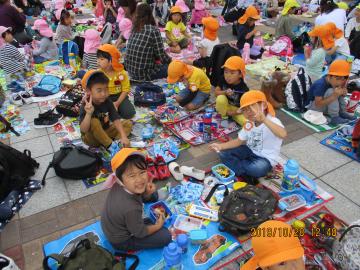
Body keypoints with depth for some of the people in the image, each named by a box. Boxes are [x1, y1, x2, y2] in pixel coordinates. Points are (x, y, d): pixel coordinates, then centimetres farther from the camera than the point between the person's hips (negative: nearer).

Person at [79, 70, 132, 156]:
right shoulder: (86, 106, -25)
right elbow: (83, 130, -33)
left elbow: (116, 120, -17)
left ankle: (117, 142, -26)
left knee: (128, 124, -3)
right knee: (94, 122, -34)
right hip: (91, 138, -5)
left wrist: (123, 136, -30)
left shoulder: (107, 101, -11)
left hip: (105, 132, 5)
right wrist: (88, 114, -49)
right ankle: (111, 146, -26)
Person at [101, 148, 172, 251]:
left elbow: (138, 197, -1)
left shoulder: (119, 186, -22)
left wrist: (148, 193, -23)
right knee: (165, 236, -7)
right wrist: (157, 226, -5)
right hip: (121, 241, -7)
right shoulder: (131, 209, -42)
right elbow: (140, 233, -23)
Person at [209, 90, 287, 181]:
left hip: (266, 158, -6)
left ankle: (236, 167, -9)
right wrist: (221, 146, -9)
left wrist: (264, 120, -58)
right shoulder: (249, 124, -2)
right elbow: (239, 141, 5)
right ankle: (245, 174, -14)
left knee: (258, 168, -40)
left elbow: (283, 135, -48)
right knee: (223, 153, -6)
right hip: (250, 151, 7)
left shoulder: (273, 121, -26)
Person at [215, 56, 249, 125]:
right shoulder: (223, 80, -14)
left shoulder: (244, 89, -22)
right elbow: (216, 92, -7)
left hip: (237, 110, -3)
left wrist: (233, 113, -24)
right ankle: (224, 117, -8)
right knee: (221, 98, -32)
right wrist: (225, 92, -27)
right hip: (225, 106, 3)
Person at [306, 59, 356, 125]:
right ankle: (334, 118, -23)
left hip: (324, 104, 8)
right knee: (331, 91, -28)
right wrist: (334, 96, -41)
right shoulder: (320, 85, -33)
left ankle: (342, 112, 0)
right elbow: (318, 104, -35)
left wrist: (343, 92, -25)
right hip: (313, 106, -8)